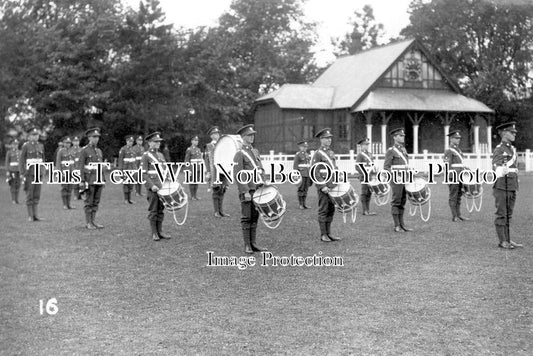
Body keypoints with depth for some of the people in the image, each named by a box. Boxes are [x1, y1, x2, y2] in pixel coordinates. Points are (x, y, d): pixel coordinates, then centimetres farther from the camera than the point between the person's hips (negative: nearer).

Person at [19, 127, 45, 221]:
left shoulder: (41, 146, 11)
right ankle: (30, 216, 5)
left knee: (37, 196, 5)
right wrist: (22, 174, -11)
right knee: (29, 195, -1)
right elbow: (21, 160, -5)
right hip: (29, 173, -5)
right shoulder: (25, 146, -5)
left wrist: (42, 173, 12)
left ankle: (36, 215, 9)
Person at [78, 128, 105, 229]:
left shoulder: (99, 151, 15)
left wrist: (103, 180, 15)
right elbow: (80, 166, -8)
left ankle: (93, 221, 15)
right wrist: (82, 181, -15)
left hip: (99, 180, 6)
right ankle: (88, 223, 3)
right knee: (89, 202, -2)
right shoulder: (84, 150, -4)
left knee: (96, 202, 7)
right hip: (89, 180, -6)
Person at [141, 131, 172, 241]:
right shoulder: (146, 156, -4)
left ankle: (160, 231, 14)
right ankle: (154, 233, 4)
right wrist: (152, 185, -19)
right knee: (153, 210, -1)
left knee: (161, 209, 8)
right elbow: (143, 173, -10)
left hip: (162, 186, 6)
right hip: (152, 187, -6)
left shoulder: (161, 155, 15)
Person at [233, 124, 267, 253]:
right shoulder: (239, 154, -7)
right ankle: (247, 245, 4)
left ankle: (253, 244, 15)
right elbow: (237, 175, -13)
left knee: (255, 217, 9)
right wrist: (245, 192, -18)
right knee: (246, 218, -1)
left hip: (257, 189, 7)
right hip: (247, 191, -7)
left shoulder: (255, 152, 16)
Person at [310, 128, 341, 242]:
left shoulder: (331, 152, 15)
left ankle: (329, 233, 17)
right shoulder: (318, 154, -9)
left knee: (331, 210, 10)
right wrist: (322, 186, -18)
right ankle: (323, 235, 5)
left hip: (332, 186, 7)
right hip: (323, 187, -7)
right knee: (323, 210, -2)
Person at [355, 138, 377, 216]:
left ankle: (368, 210, 15)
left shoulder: (370, 154, 16)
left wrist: (374, 171, 8)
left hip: (370, 177, 7)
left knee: (369, 193, 9)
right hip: (364, 177, -7)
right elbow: (357, 167, -13)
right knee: (364, 193, -3)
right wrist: (364, 174, -18)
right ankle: (365, 211, 1)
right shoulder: (360, 155, -8)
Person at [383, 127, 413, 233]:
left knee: (402, 202, 10)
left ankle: (401, 224, 17)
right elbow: (386, 167, -9)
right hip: (396, 180, -7)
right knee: (396, 202, -3)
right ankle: (397, 226, 1)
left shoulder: (404, 150, 16)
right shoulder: (391, 151, -6)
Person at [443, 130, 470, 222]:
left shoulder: (459, 150, 19)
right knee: (453, 197, -4)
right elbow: (447, 166, -14)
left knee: (459, 196, 11)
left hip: (460, 177, 8)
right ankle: (454, 216, -1)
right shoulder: (448, 151, -8)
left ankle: (458, 215, 16)